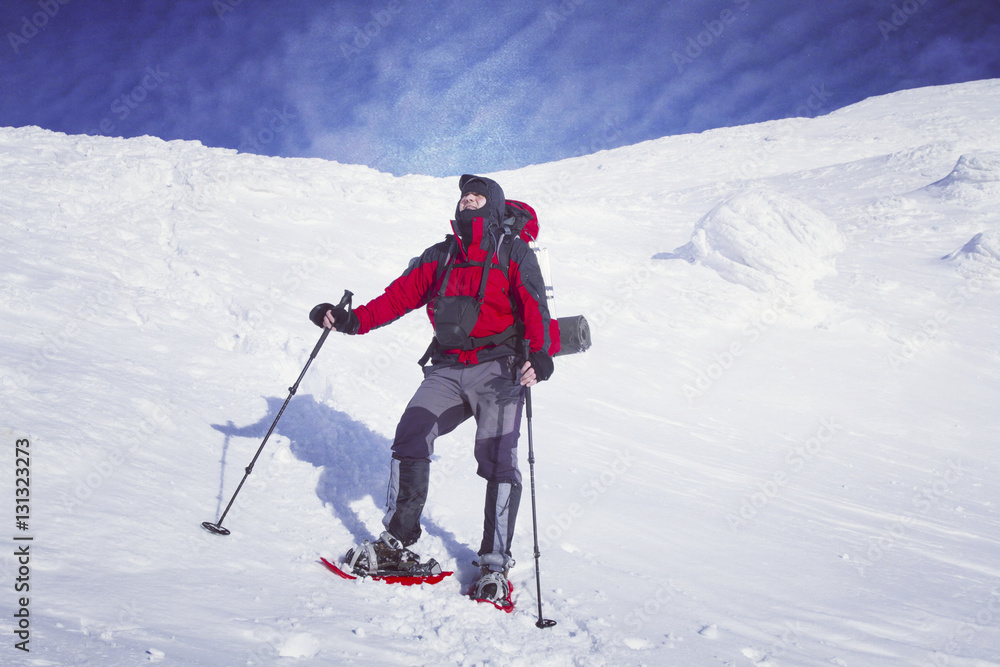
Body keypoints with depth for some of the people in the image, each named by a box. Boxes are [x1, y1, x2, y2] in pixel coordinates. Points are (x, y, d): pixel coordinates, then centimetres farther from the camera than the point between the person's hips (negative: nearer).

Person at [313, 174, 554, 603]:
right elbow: (400, 295, 12)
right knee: (411, 435, -14)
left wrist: (539, 355, -25)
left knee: (497, 458, -15)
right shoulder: (440, 256, 20)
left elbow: (534, 308, -7)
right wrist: (351, 320, -2)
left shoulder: (513, 253, 7)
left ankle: (495, 564, -7)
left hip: (498, 368, -4)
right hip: (447, 369, 4)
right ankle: (397, 542, -5)